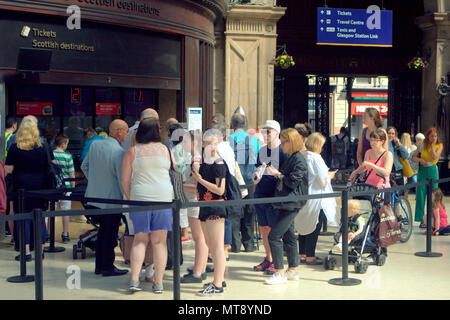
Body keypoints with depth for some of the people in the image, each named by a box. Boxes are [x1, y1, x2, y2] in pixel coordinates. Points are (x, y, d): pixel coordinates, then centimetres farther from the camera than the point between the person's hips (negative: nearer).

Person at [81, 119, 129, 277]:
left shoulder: (94, 145, 1)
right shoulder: (119, 152, -21)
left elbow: (84, 166, 11)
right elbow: (122, 179, -19)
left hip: (94, 197, 7)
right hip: (112, 199, -7)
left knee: (103, 231, 20)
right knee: (110, 234, 5)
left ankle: (99, 265, 27)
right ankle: (108, 267, 14)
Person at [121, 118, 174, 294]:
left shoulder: (132, 152, 2)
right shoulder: (166, 150, 3)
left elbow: (125, 180, 3)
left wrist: (130, 199, 15)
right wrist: (172, 197, 26)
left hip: (139, 199, 0)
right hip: (163, 198, 0)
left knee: (140, 239, 11)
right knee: (159, 241, 5)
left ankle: (134, 280, 4)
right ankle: (158, 283, 8)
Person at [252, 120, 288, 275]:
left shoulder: (282, 151, -8)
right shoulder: (262, 150, 14)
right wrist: (256, 176, 3)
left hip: (274, 196, -7)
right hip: (260, 195, 7)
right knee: (263, 229, 12)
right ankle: (268, 259, 23)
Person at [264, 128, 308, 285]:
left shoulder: (299, 159, -14)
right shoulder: (290, 158, 14)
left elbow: (293, 182, -19)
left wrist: (279, 174, -10)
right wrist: (276, 174, 6)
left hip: (292, 204, -10)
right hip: (286, 203, 10)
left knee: (274, 236, -11)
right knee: (288, 236, 15)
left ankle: (280, 273, -5)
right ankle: (292, 270, 24)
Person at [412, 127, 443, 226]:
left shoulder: (439, 145, 2)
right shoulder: (423, 144, 5)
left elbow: (435, 157, -14)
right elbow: (414, 157, 8)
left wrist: (432, 145, -9)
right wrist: (420, 160, -12)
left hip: (432, 170, -1)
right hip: (422, 170, 1)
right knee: (421, 194, -2)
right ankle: (421, 219, 4)